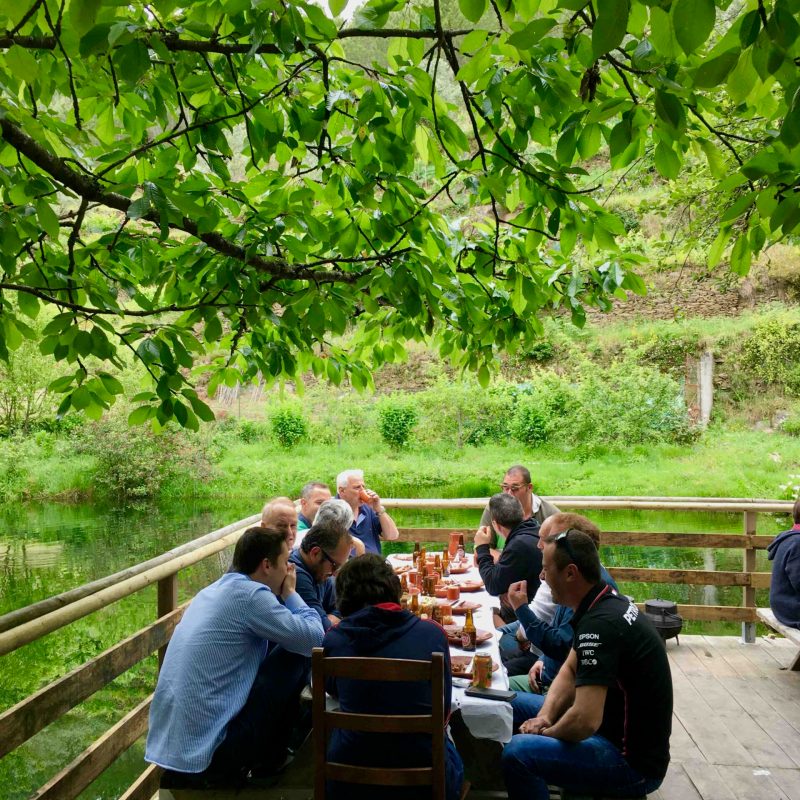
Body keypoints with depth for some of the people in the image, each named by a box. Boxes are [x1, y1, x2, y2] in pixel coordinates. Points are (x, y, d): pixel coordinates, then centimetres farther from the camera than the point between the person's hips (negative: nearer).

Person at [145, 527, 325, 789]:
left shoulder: (214, 590, 13)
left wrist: (282, 596, 16)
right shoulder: (250, 594, -14)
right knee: (296, 655, -1)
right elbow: (313, 640, -10)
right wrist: (290, 593, 3)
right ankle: (268, 760, 13)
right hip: (209, 749, -9)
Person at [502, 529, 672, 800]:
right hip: (614, 730, 10)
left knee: (518, 753, -27)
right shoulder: (604, 604, 2)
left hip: (634, 761, -10)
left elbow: (585, 722, -32)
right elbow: (570, 671, 12)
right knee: (517, 706, 15)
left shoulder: (600, 624, -28)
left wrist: (546, 732, -12)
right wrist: (545, 716, -4)